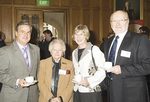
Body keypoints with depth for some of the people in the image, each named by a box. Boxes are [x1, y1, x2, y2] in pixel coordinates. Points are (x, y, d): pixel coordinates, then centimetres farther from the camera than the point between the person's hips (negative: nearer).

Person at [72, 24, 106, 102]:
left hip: (91, 92, -5)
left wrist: (88, 82, -18)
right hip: (77, 92, 5)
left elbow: (102, 72, -11)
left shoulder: (94, 49, -6)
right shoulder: (74, 52, 13)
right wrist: (74, 80, 4)